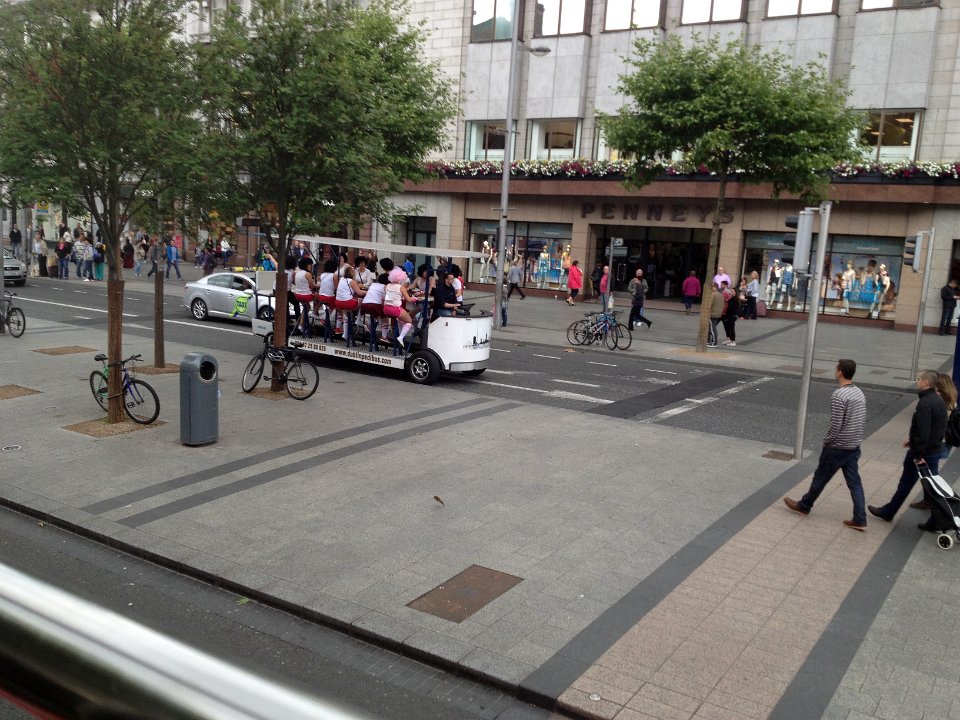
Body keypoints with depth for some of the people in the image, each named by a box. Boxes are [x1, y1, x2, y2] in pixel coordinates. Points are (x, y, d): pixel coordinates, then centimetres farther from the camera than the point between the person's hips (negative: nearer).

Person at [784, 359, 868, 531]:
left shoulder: (838, 395, -22)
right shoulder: (859, 393, 5)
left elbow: (835, 424, -23)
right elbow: (863, 420, 13)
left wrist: (826, 440, -7)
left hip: (837, 447, -7)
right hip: (854, 447, 7)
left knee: (820, 478, 10)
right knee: (854, 482, 9)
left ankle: (804, 505, 26)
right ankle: (860, 520, 10)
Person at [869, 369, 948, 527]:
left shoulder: (924, 404, -24)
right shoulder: (939, 401, 6)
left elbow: (923, 431, -28)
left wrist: (918, 454, -23)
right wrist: (912, 440, 21)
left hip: (923, 452, -8)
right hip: (936, 449, 8)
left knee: (905, 484, 7)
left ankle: (888, 512, 21)